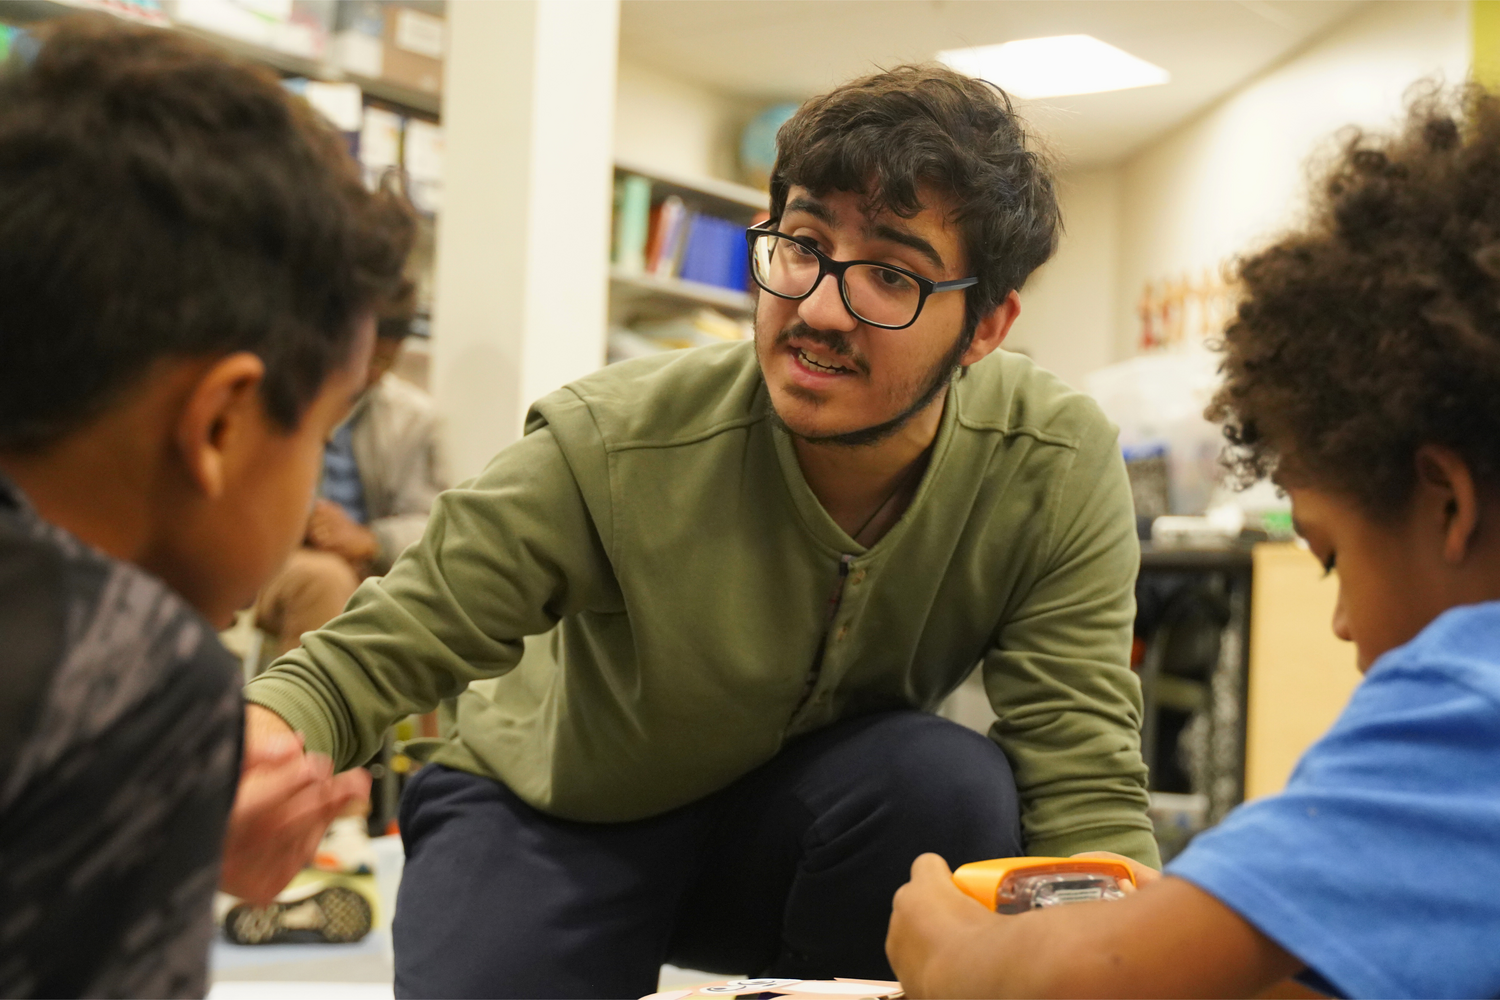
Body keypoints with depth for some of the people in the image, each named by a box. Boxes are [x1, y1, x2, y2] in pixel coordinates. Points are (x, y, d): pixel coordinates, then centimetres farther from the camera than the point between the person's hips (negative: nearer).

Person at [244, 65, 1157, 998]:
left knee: (952, 780, -30)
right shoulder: (610, 446, -28)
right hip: (552, 816, 0)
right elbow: (363, 659, -24)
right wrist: (251, 761, -47)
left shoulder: (1056, 471, -24)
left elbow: (1084, 784, -23)